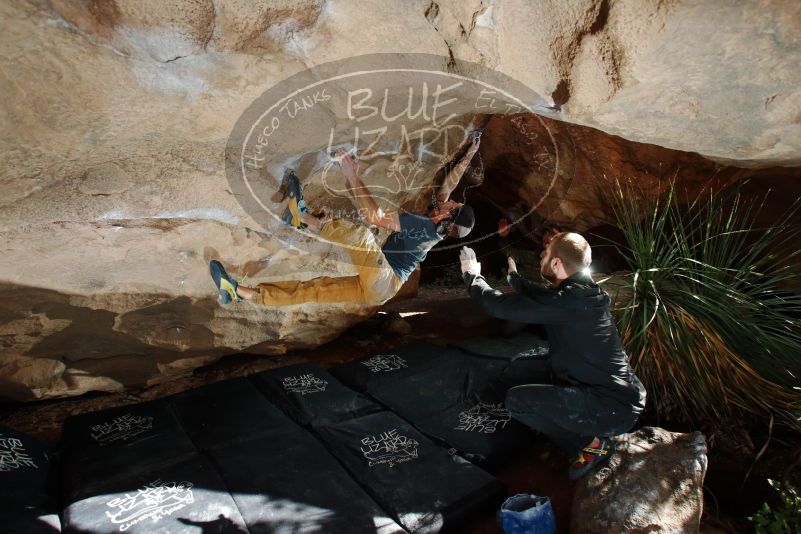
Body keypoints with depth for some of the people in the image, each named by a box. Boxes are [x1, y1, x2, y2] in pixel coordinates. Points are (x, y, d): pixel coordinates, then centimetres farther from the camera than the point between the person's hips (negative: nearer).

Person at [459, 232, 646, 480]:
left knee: (516, 400, -13)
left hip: (613, 408, -10)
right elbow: (539, 297, 27)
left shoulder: (569, 302, -24)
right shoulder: (581, 292, 5)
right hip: (620, 397, 10)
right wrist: (514, 276, 38)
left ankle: (591, 443, -1)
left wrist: (472, 276, -3)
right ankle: (598, 434, 13)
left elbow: (500, 305, -20)